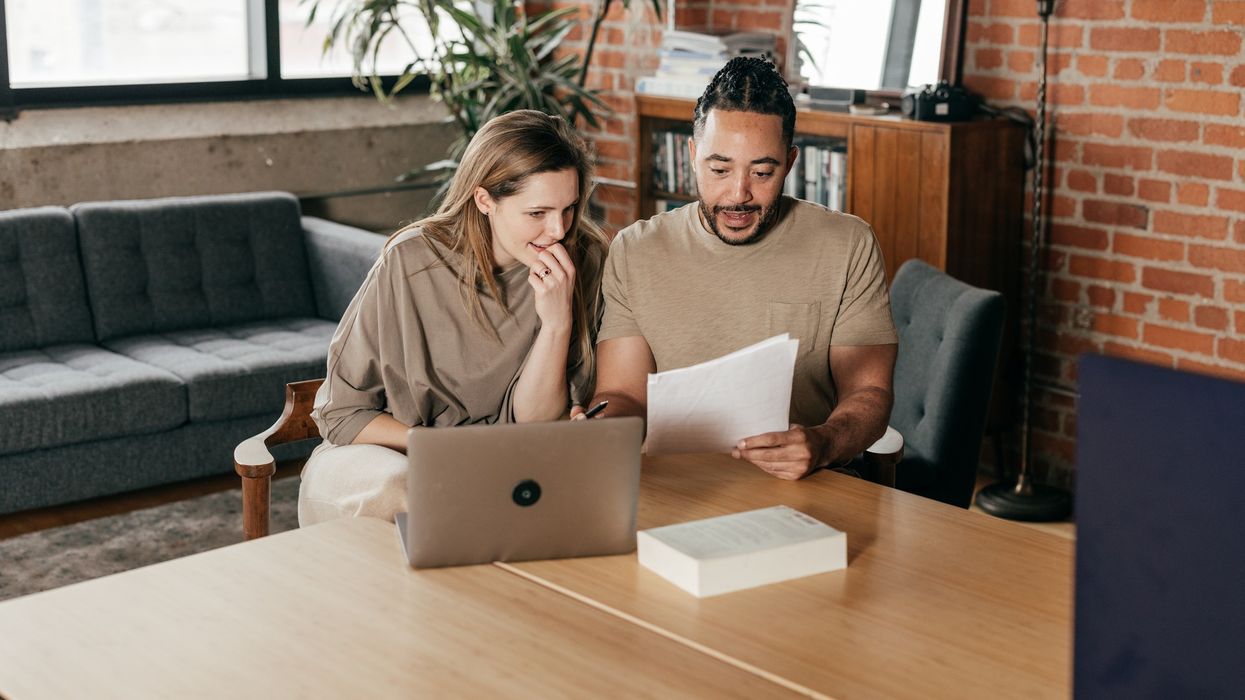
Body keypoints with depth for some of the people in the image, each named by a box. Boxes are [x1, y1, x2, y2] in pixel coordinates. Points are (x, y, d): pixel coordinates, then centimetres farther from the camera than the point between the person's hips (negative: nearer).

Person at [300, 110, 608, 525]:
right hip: (381, 453, -2)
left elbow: (528, 425, -10)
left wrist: (558, 322, -25)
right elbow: (343, 413, -6)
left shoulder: (583, 261, -9)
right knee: (395, 485, -37)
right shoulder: (411, 263, -15)